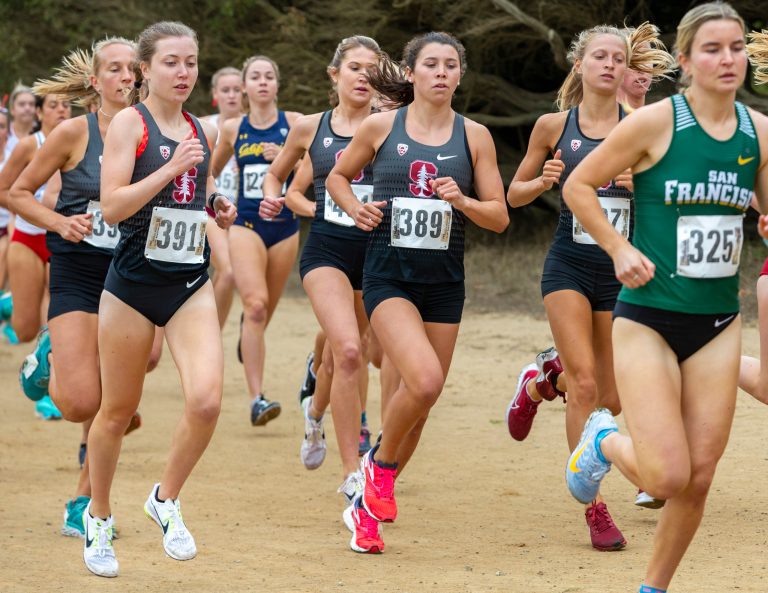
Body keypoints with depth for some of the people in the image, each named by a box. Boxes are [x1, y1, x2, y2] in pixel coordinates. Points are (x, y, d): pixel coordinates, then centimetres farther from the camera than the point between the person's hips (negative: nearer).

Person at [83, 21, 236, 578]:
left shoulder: (204, 131, 9)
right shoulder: (130, 122, -7)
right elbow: (112, 206, -16)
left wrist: (219, 208, 4)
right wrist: (171, 168, -23)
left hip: (191, 284, 4)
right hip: (134, 281, -3)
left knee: (206, 399, -16)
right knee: (118, 410, 7)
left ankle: (167, 499, 7)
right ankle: (99, 516, 30)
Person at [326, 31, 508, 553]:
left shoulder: (474, 136, 2)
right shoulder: (380, 127, -1)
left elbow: (499, 217, 3)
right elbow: (338, 176, 15)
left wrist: (461, 200, -17)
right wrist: (355, 208, -6)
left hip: (444, 281, 3)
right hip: (389, 275, -3)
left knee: (420, 402, 7)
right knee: (424, 380, -25)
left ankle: (370, 503, 26)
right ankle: (380, 462, 2)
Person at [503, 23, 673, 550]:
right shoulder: (554, 126, 1)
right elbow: (515, 193, 11)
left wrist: (643, 185, -17)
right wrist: (543, 182, -10)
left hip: (622, 270, 2)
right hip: (570, 268, -2)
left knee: (611, 400, 8)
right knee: (585, 385, -16)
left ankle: (544, 378, 40)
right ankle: (595, 508, -6)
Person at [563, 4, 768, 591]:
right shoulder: (657, 121, -10)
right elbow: (578, 186, -2)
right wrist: (619, 249, -10)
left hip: (718, 326, 4)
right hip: (649, 319, -4)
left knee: (699, 478, 3)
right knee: (667, 477, -12)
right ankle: (605, 441, 21)